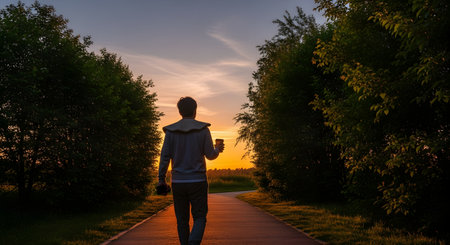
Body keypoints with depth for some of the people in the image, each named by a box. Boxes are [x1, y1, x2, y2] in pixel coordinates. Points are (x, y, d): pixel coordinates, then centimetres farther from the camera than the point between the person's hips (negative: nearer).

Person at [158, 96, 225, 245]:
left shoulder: (171, 131, 1)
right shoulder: (203, 129, -4)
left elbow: (164, 157, -2)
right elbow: (210, 155, -3)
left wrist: (161, 180, 5)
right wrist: (218, 149, 18)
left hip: (178, 182, 2)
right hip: (197, 181, -2)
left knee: (182, 220, 12)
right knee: (200, 218, 5)